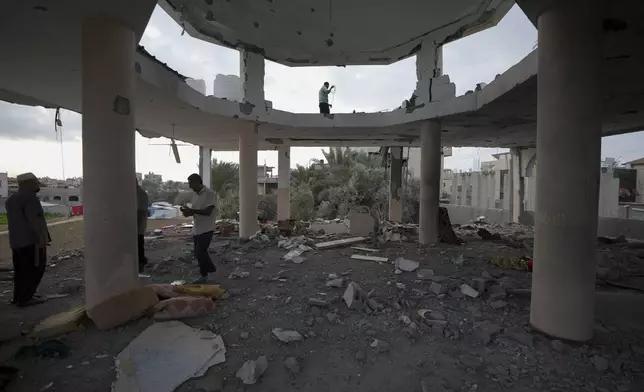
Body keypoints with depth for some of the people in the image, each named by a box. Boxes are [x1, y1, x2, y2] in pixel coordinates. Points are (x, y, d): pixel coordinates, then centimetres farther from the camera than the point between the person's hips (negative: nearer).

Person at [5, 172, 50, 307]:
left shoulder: (11, 199, 18)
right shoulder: (29, 197, -14)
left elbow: (14, 221, 21)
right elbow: (33, 218, -22)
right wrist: (42, 237, -22)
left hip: (17, 240, 10)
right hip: (31, 239, -10)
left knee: (21, 270, 16)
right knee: (35, 268, -2)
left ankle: (18, 296, 22)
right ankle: (25, 298, 0)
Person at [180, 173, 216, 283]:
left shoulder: (209, 194, -16)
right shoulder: (195, 195, 10)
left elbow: (208, 212, -22)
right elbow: (196, 211, 17)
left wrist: (191, 210, -23)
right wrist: (188, 211, -5)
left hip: (206, 229, -8)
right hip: (197, 229, 8)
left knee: (200, 252, -4)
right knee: (199, 252, 14)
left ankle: (204, 275, 14)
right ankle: (210, 268, 33)